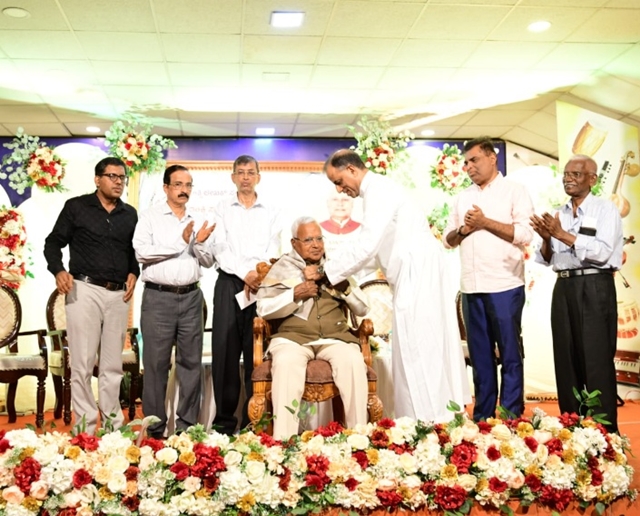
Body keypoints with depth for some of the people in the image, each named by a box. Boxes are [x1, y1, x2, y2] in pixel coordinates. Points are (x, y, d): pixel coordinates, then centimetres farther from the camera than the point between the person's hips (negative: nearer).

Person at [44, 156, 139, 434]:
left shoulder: (130, 214, 13)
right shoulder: (76, 206, 2)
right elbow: (54, 242, 2)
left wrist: (134, 273, 5)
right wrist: (59, 270, -14)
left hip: (118, 294, 4)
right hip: (84, 290, -4)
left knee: (113, 366, 9)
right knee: (82, 364, -2)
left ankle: (114, 425, 17)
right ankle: (85, 428, 7)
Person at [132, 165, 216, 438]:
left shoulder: (198, 221, 14)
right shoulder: (150, 217, 1)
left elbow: (208, 261, 12)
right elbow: (141, 252, -12)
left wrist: (199, 244, -8)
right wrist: (181, 242, -11)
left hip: (191, 297, 4)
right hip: (159, 297, -4)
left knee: (191, 361, 7)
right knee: (156, 363, 0)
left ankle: (187, 424, 16)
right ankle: (155, 427, 8)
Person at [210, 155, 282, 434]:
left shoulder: (272, 211, 13)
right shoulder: (222, 209, 12)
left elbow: (273, 249, 3)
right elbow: (220, 248, 1)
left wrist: (260, 276, -12)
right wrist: (245, 273, -12)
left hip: (262, 285, 0)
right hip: (229, 283, 0)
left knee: (257, 353, -3)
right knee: (225, 351, -3)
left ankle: (253, 420, 1)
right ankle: (224, 420, 2)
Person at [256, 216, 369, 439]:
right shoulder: (282, 268, 11)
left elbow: (362, 309, 15)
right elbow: (263, 308, 0)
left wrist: (346, 287, -3)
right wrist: (295, 295, -10)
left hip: (335, 336, 2)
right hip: (293, 336, -2)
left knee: (354, 360, -30)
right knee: (286, 363, -35)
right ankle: (283, 441, -32)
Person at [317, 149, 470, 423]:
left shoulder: (379, 190, -14)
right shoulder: (377, 190, 17)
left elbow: (366, 246, -21)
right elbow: (375, 246, 20)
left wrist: (324, 270, -14)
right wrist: (345, 278, 16)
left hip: (417, 272, -10)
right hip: (414, 273, 10)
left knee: (416, 352, -7)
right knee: (425, 350, 12)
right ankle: (439, 419, 19)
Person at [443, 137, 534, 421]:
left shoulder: (514, 191, 1)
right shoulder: (462, 197, 17)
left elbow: (525, 234, -9)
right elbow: (448, 239, 17)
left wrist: (485, 222, -11)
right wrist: (462, 230, -4)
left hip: (504, 287, -5)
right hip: (471, 288, 5)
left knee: (510, 354, 0)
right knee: (480, 355, 10)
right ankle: (482, 417, 17)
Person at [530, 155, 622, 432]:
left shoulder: (606, 209, -4)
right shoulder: (557, 215, 14)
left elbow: (603, 252, -18)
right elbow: (546, 259, 12)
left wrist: (563, 235, -18)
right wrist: (546, 239, -8)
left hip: (595, 289, -6)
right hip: (564, 288, 6)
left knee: (597, 361, -3)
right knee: (566, 360, 11)